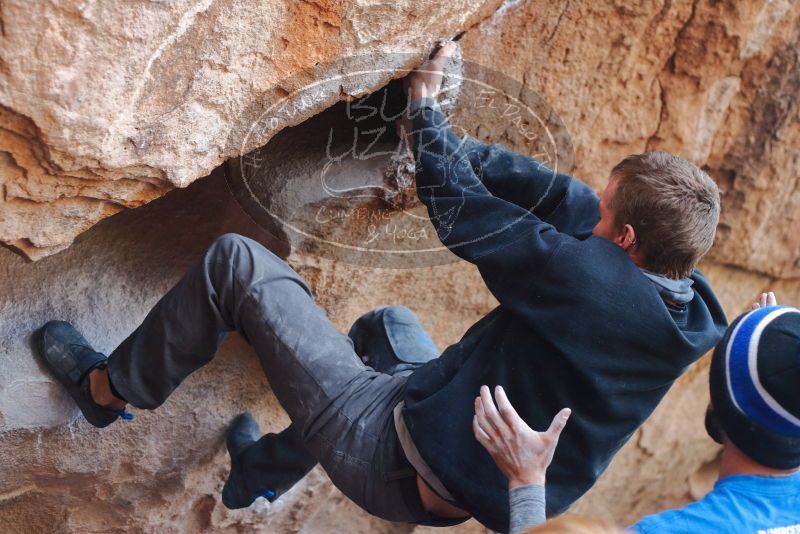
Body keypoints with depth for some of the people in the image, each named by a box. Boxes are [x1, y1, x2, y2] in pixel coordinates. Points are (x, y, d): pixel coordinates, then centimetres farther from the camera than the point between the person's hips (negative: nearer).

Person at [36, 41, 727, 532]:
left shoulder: (594, 281, -29)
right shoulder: (690, 310, -6)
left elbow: (460, 210, -18)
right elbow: (563, 198, -1)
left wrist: (425, 104, -2)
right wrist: (446, 145, 1)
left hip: (394, 461, -8)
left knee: (235, 261, -3)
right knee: (387, 323, 36)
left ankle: (109, 388, 21)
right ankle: (264, 470, 47)